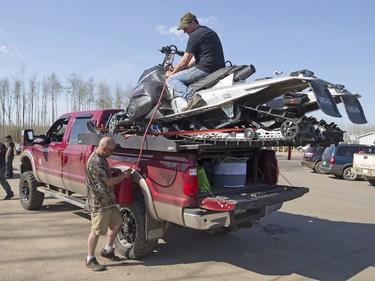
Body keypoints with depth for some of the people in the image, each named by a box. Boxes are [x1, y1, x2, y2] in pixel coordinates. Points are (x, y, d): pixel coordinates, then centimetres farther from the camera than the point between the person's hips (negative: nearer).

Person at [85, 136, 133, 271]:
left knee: (116, 223, 18)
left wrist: (121, 174, 9)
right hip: (99, 203, -10)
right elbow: (109, 181, -21)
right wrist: (124, 175, -9)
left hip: (108, 201, 10)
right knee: (96, 231, 1)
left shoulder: (101, 158, 9)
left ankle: (107, 250, 33)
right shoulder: (95, 162, -23)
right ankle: (90, 259, 15)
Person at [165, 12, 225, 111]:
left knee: (171, 80, -7)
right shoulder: (209, 31, 24)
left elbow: (185, 61, -6)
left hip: (205, 68, -10)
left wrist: (172, 73, 10)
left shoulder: (195, 35, -6)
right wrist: (178, 69, 22)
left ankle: (192, 97, -31)